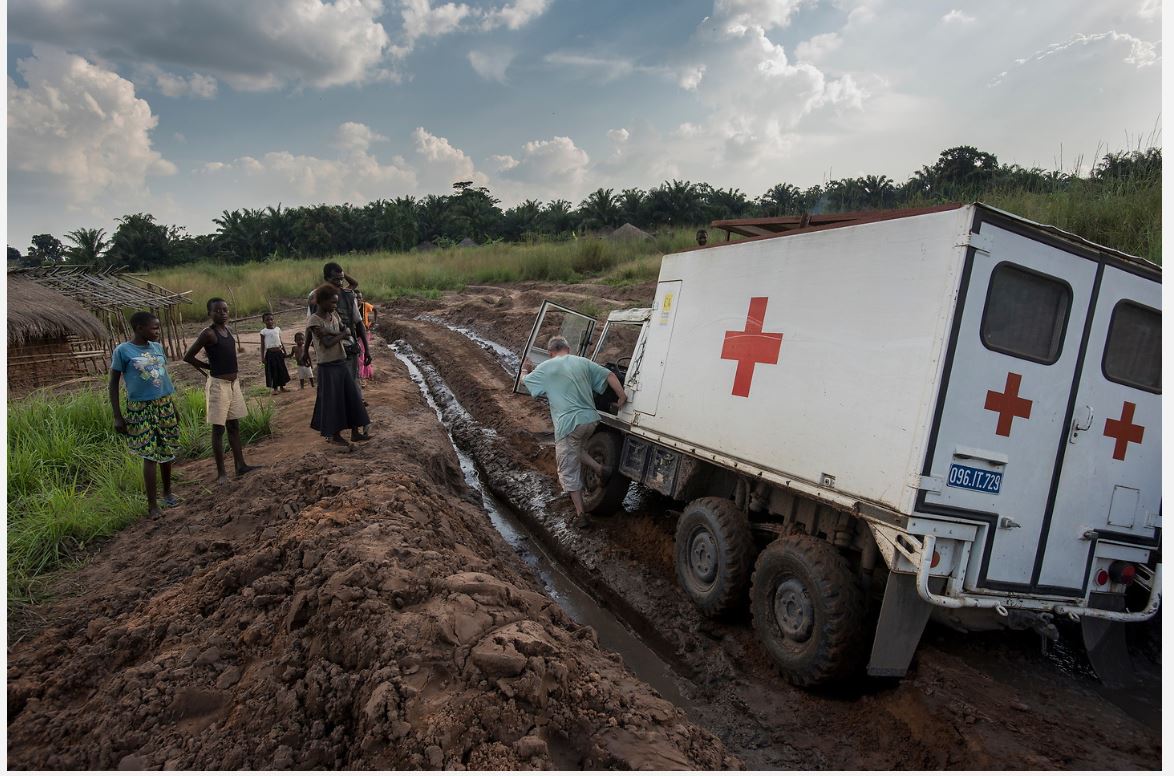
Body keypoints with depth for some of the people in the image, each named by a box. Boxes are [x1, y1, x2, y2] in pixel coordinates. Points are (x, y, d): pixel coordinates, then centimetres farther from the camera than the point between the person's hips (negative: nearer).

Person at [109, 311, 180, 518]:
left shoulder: (157, 347, 6)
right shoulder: (123, 351, -9)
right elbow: (113, 383, -5)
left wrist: (173, 406, 18)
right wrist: (117, 417, -9)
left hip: (164, 404, 5)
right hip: (141, 408, -5)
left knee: (167, 451, 12)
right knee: (149, 455, -3)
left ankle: (167, 491, 30)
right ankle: (151, 504, 5)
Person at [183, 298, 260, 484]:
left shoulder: (228, 330, 8)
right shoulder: (208, 333, -14)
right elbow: (188, 356, -13)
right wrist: (208, 367, -2)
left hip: (234, 383, 8)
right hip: (218, 385, -8)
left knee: (234, 426, 13)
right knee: (219, 428, -1)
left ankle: (241, 466, 20)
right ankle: (221, 473, 5)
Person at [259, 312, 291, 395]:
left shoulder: (278, 329, 8)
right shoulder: (264, 331, -2)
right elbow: (262, 345, -1)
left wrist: (285, 353, 13)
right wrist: (262, 357, -6)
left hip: (279, 352, 3)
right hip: (270, 353, -3)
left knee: (282, 370, 7)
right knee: (272, 371, 2)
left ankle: (282, 386, 19)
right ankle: (275, 388, 11)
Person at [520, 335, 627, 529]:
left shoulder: (545, 368, 2)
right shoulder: (583, 362, 13)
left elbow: (525, 380, 17)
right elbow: (609, 375, 7)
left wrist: (525, 371, 38)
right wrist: (622, 396, 6)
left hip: (568, 424, -5)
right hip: (591, 420, 5)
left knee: (569, 471, 5)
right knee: (575, 450, 33)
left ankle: (580, 515, 6)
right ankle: (599, 469, 14)